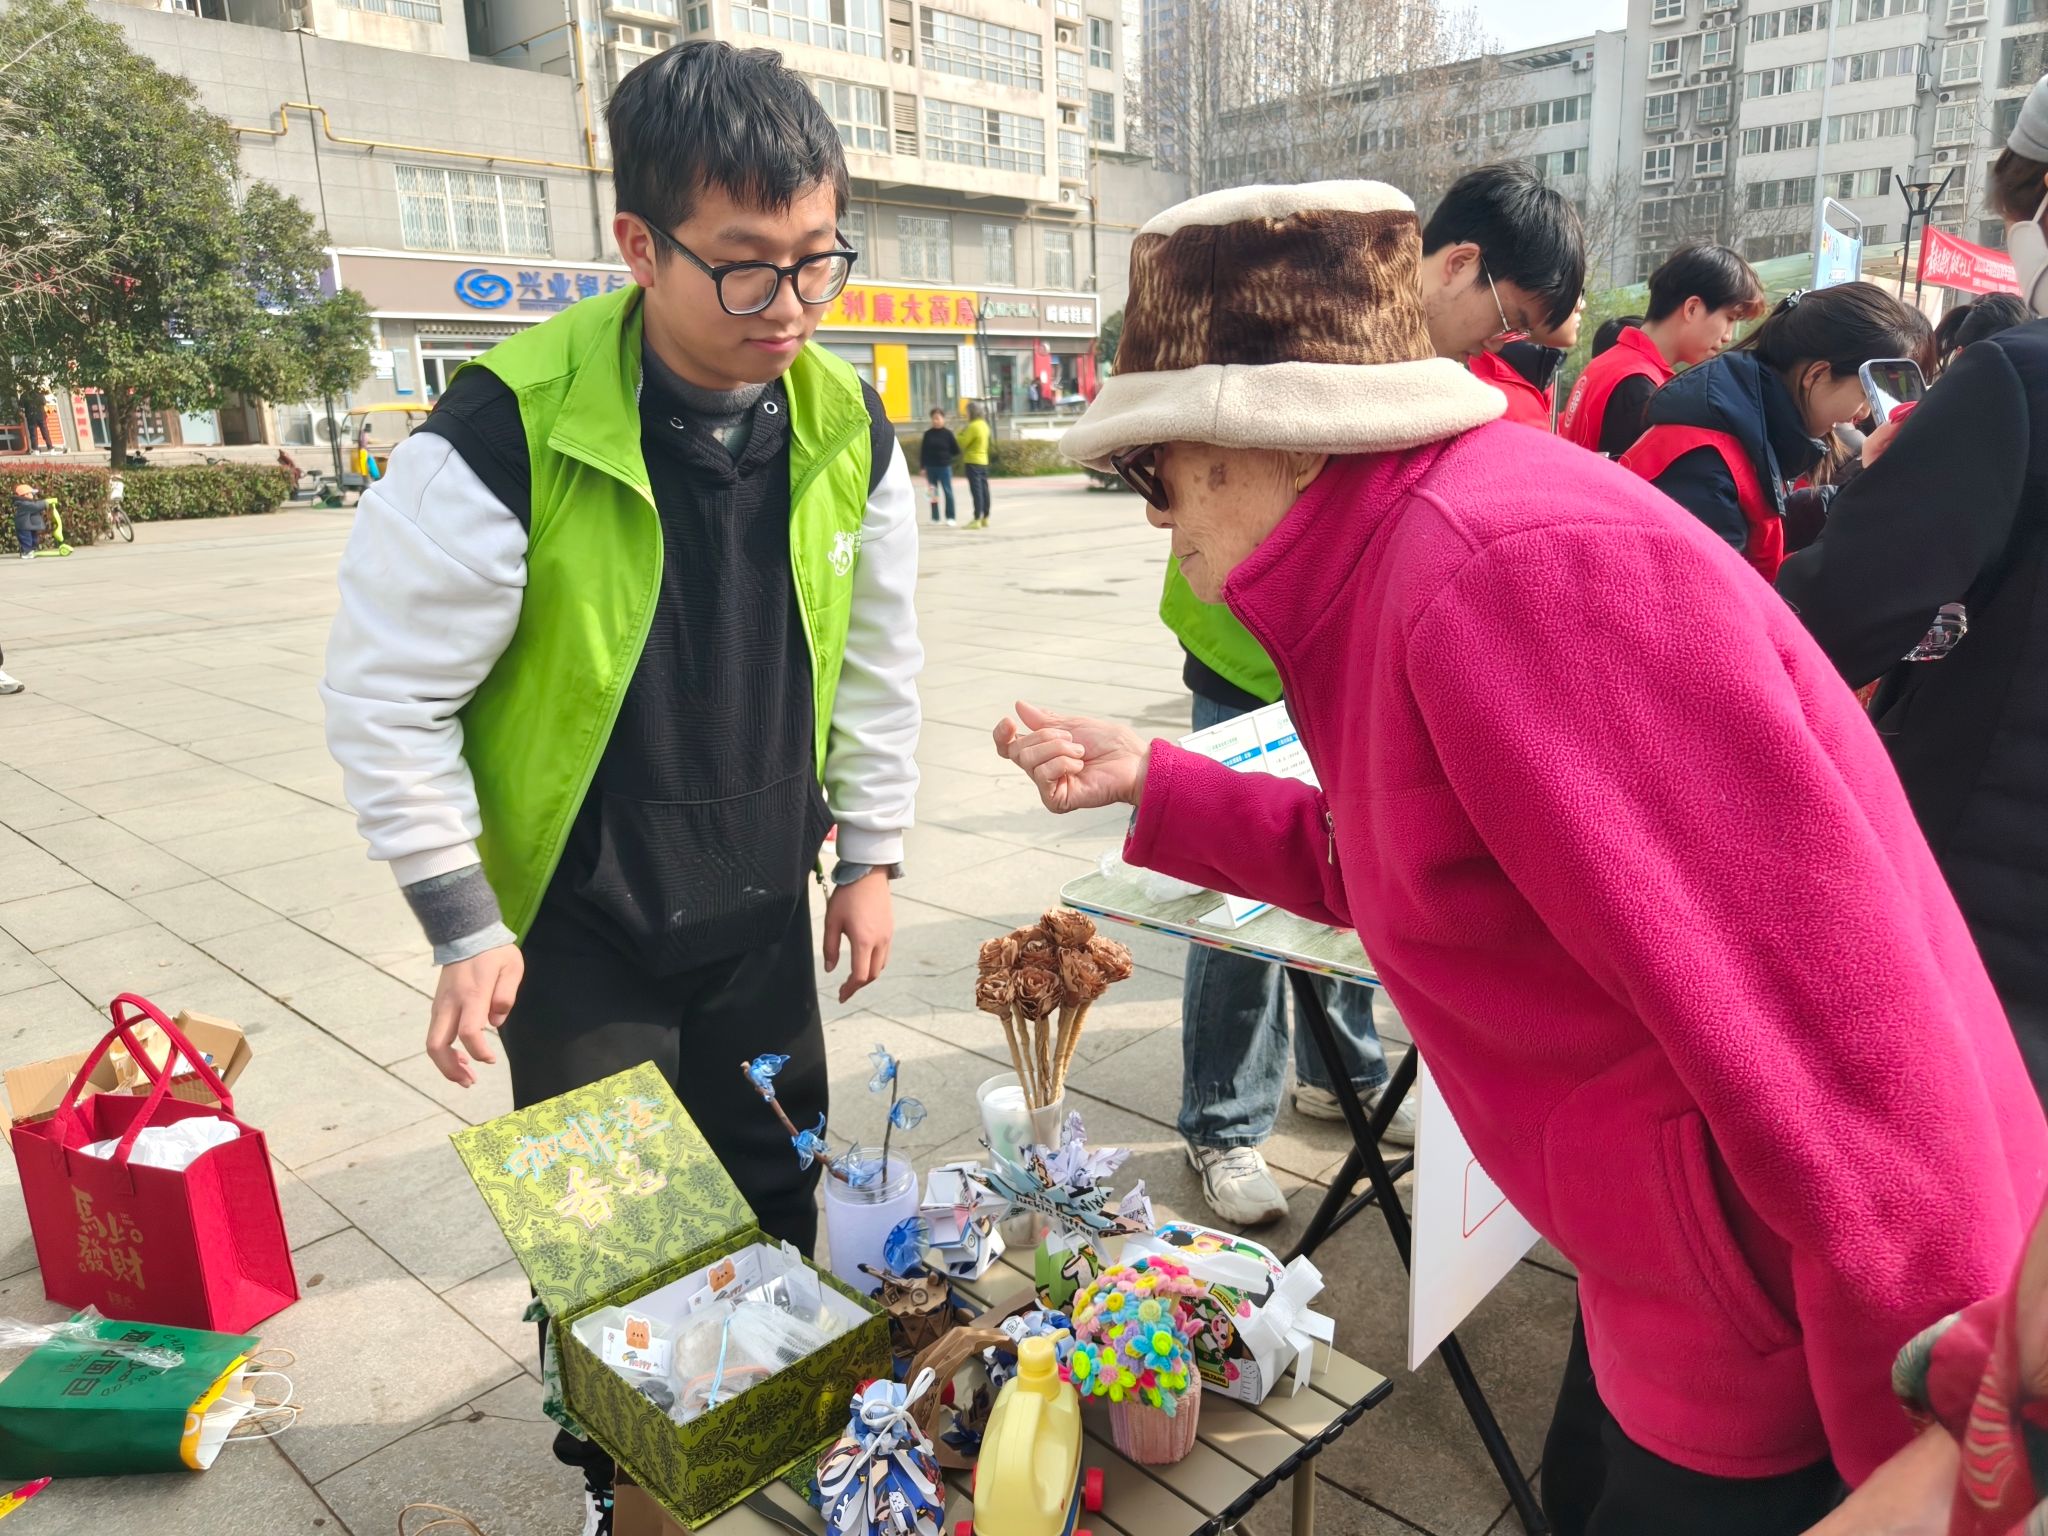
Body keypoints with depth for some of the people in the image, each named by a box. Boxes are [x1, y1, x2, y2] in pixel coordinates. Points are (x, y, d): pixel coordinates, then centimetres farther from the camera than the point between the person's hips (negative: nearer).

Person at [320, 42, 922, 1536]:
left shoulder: (848, 428, -7)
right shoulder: (504, 435, -23)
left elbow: (878, 658, 5)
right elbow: (389, 693, -14)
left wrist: (871, 856, 6)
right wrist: (465, 928, -12)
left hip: (762, 911, 4)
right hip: (577, 924, -4)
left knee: (777, 1193, 19)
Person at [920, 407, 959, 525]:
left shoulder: (948, 433, -3)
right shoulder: (928, 434, 4)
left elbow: (956, 451, 2)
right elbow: (923, 451, 5)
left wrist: (946, 456, 1)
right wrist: (923, 467, 1)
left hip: (944, 467, -3)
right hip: (930, 467, 3)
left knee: (948, 492, -3)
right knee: (933, 493, 9)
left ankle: (950, 517, 1)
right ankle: (935, 517, 17)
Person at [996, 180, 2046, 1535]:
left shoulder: (1515, 567, -30)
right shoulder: (1394, 565, 2)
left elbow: (1854, 1062, -31)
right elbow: (1389, 872, 16)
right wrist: (1152, 782, 13)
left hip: (1801, 1364, -9)